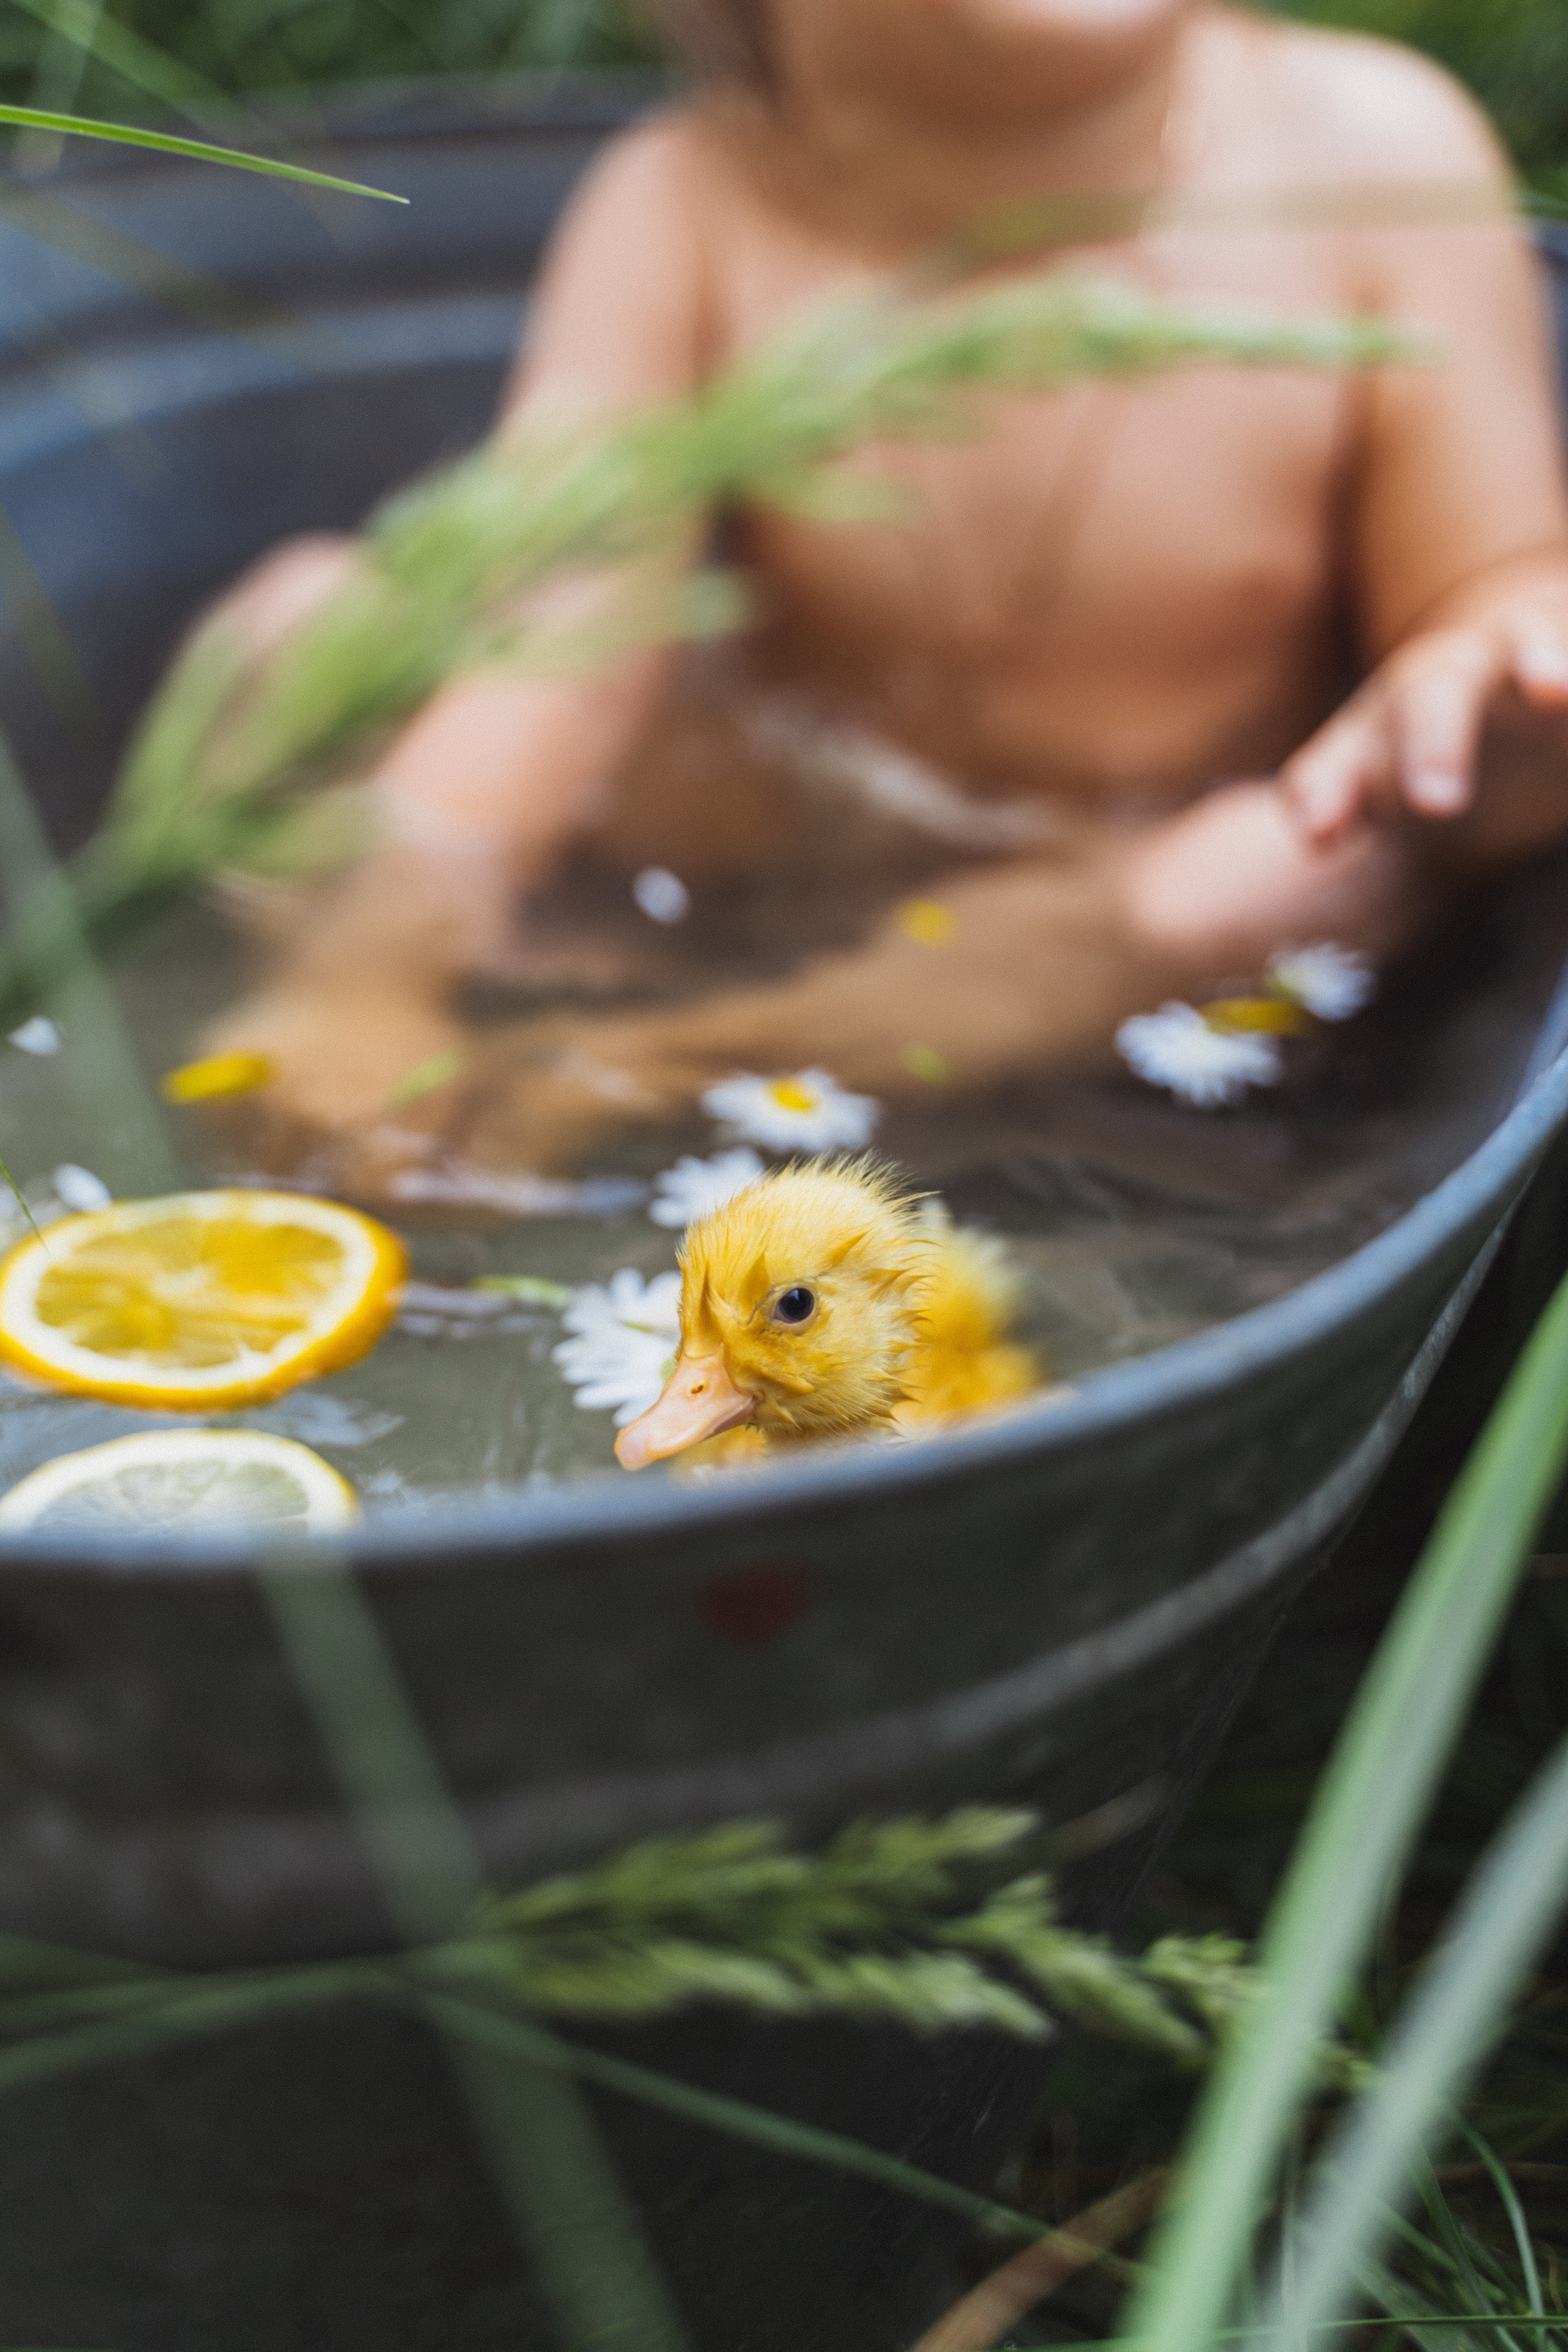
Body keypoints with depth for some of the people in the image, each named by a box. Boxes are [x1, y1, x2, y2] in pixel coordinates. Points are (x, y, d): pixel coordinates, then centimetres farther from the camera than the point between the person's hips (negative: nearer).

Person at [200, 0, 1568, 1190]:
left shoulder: (1372, 152, -16)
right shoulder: (690, 209, -16)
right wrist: (369, 965, -42)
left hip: (1134, 905, 0)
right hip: (774, 847, 1)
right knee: (308, 609, -10)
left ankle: (636, 1073, -27)